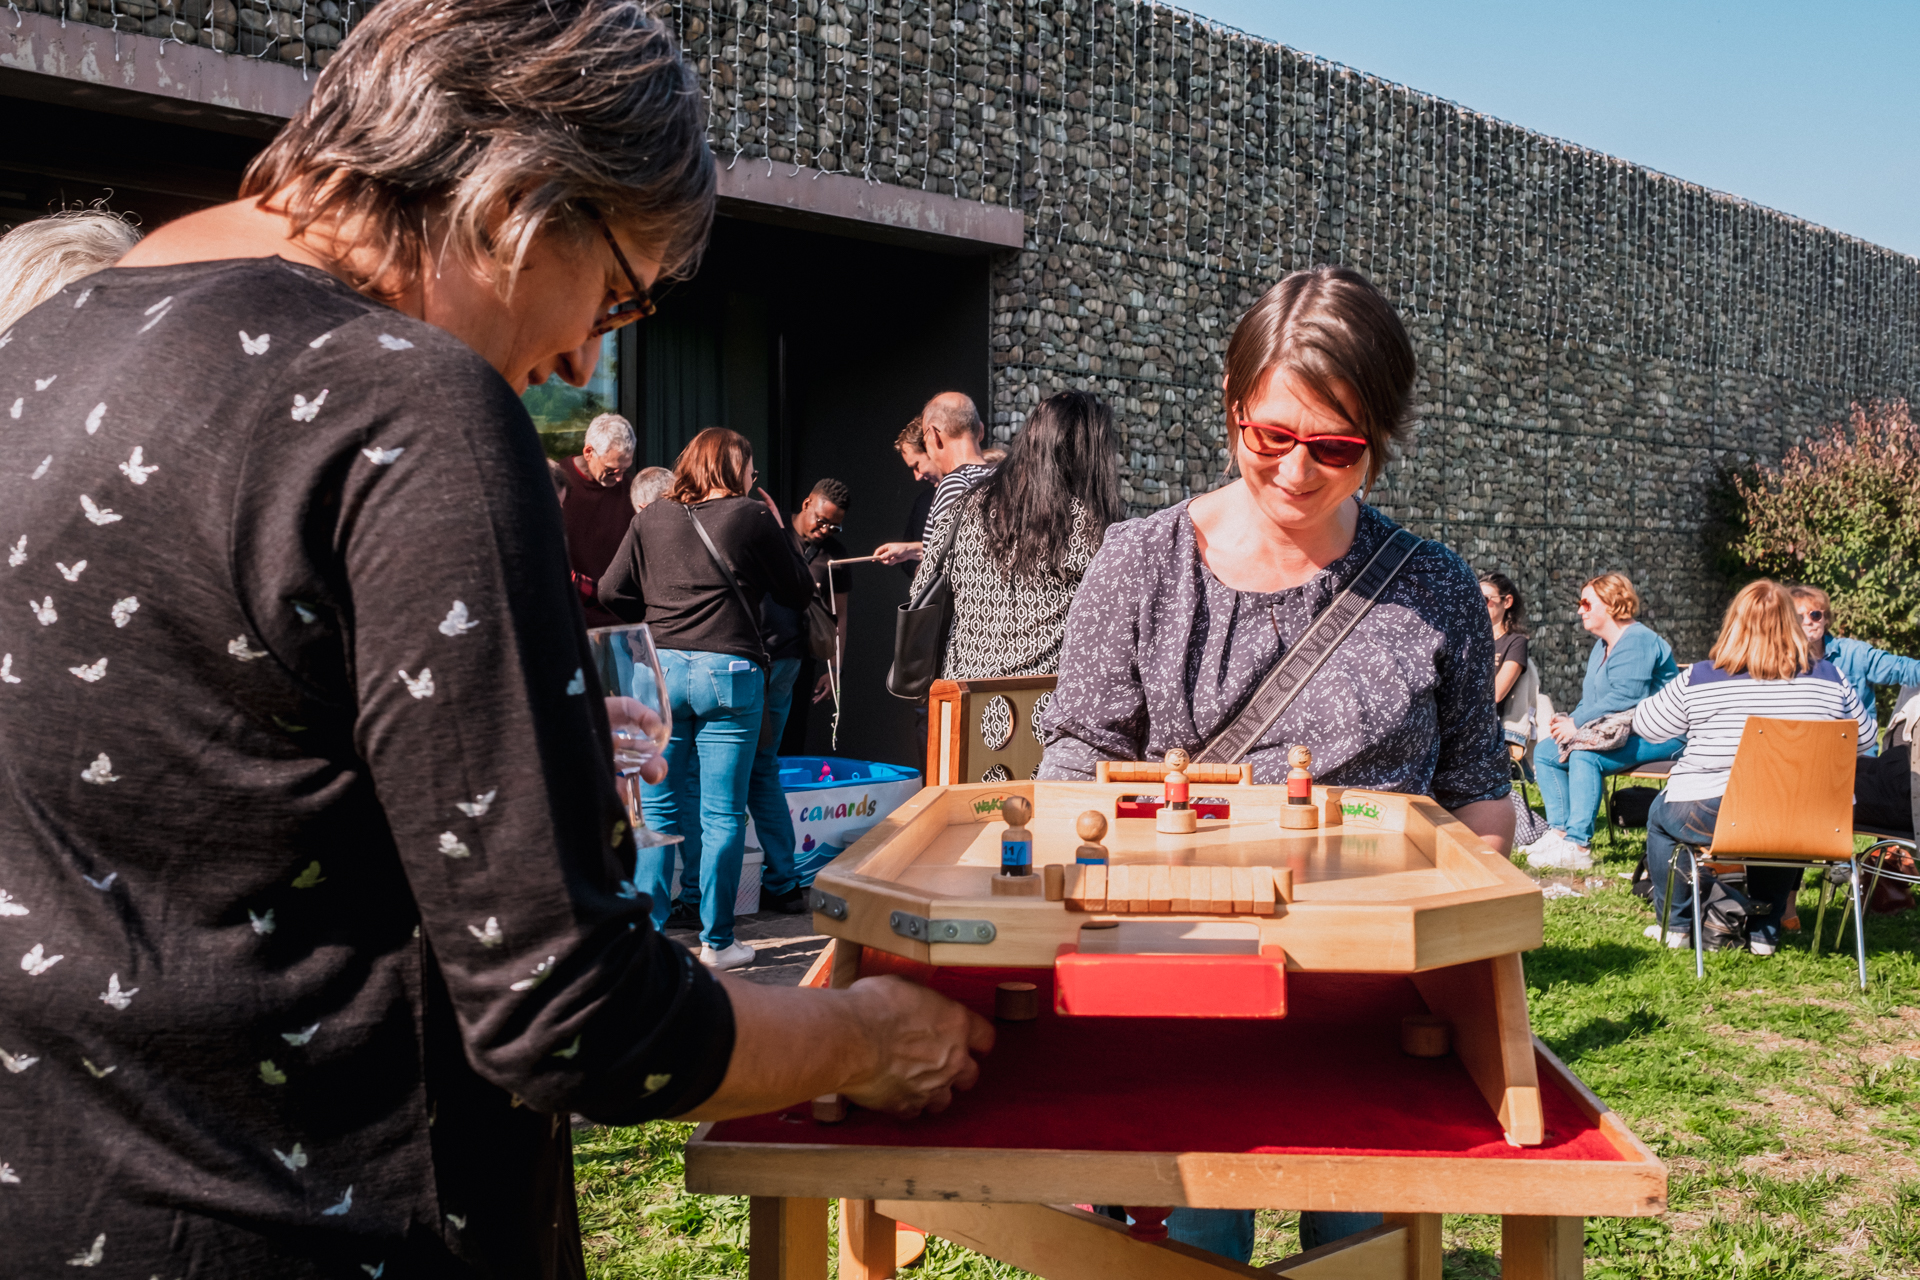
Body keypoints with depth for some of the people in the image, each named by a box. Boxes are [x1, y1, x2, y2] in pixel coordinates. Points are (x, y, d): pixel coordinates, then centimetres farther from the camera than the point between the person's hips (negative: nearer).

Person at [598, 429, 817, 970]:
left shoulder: (650, 517, 10)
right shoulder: (753, 516, 1)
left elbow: (612, 592, 10)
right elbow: (798, 592, 8)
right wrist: (780, 529, 18)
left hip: (659, 668, 3)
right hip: (730, 671, -3)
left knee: (658, 809, 9)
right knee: (722, 813, 2)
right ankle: (717, 941, 7)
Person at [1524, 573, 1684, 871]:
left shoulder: (1637, 641, -15)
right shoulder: (1601, 646, 18)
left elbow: (1626, 698, -26)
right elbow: (1591, 697, 21)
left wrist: (1577, 724, -22)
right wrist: (1569, 721, 0)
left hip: (1656, 736, -11)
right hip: (1620, 732, 11)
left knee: (1585, 756, -33)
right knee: (1544, 753, 4)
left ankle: (1578, 847, -32)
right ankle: (1559, 832, -2)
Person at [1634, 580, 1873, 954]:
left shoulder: (1699, 679, -8)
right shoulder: (1828, 678, -1)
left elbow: (1645, 725, 6)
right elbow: (1865, 737, 14)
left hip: (1710, 820, -3)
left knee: (1660, 814, 29)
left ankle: (1676, 925, 34)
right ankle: (1764, 931, 37)